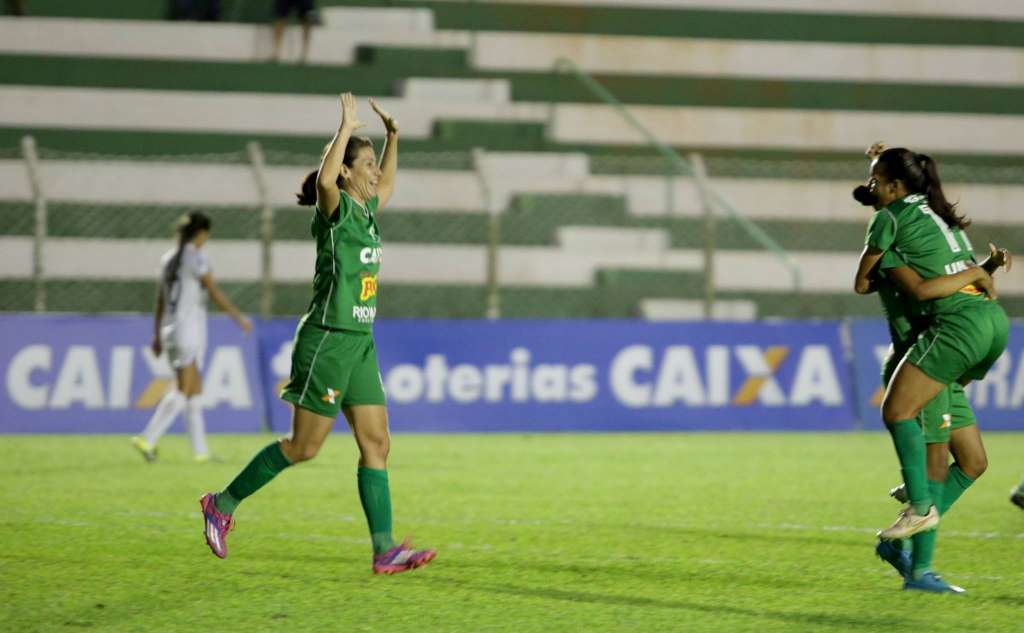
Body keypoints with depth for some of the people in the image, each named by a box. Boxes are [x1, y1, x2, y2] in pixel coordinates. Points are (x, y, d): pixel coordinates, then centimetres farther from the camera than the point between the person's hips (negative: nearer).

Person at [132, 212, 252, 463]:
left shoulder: (168, 258, 12)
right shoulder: (197, 257, -9)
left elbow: (160, 300, 15)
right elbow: (215, 293, -10)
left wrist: (157, 335, 20)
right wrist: (239, 317, 0)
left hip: (170, 330, 8)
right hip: (189, 329, -8)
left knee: (195, 390, 10)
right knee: (184, 390, -8)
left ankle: (200, 450, 8)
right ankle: (148, 439, -19)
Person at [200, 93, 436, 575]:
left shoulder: (367, 212, 12)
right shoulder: (335, 211, -11)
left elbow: (386, 185, 35)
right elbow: (324, 180, -35)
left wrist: (393, 136, 22)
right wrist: (346, 129, -27)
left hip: (359, 344, 8)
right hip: (327, 341, -8)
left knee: (376, 444, 1)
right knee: (303, 447, -2)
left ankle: (384, 550, 0)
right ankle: (223, 504, 13)